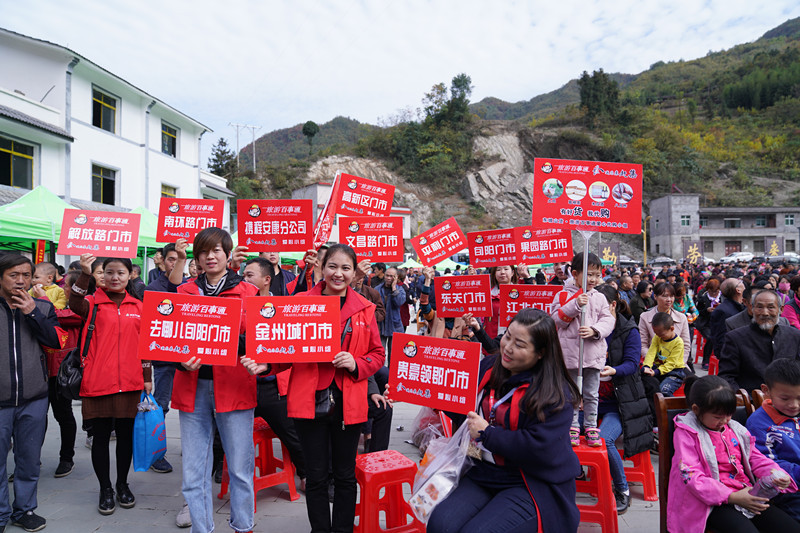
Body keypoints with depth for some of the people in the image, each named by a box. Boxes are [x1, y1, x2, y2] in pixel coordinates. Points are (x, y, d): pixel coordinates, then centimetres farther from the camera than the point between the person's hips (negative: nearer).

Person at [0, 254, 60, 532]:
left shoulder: (43, 307, 6)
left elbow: (56, 340, -7)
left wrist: (32, 312, -12)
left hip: (33, 399, 2)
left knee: (29, 460, 13)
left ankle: (24, 509, 29)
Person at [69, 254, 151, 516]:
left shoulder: (137, 306, 8)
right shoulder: (94, 303, 1)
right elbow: (75, 305, -24)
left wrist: (147, 378, 11)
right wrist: (85, 274, -38)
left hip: (129, 383, 2)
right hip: (98, 383, -2)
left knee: (125, 433, 11)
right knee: (101, 435, 7)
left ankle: (123, 485, 27)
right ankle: (105, 489, 22)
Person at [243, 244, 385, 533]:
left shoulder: (364, 309, 3)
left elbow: (377, 354, 7)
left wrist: (355, 364, -12)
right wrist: (266, 364, -14)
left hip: (348, 403, 1)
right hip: (310, 400, -1)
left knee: (345, 475, 13)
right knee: (316, 475, 9)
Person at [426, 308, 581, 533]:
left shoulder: (555, 394, -14)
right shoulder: (487, 367, 6)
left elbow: (539, 448, -23)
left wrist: (486, 433, -15)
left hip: (531, 487, -5)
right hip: (483, 473, 5)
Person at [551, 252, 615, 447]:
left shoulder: (600, 298, 7)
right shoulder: (564, 295, -2)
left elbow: (608, 320, 2)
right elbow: (557, 319, -9)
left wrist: (594, 330, -16)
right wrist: (575, 304, -19)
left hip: (593, 352, 2)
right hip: (570, 352, -2)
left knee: (591, 394, 11)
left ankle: (591, 426, 24)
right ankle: (572, 426, 20)